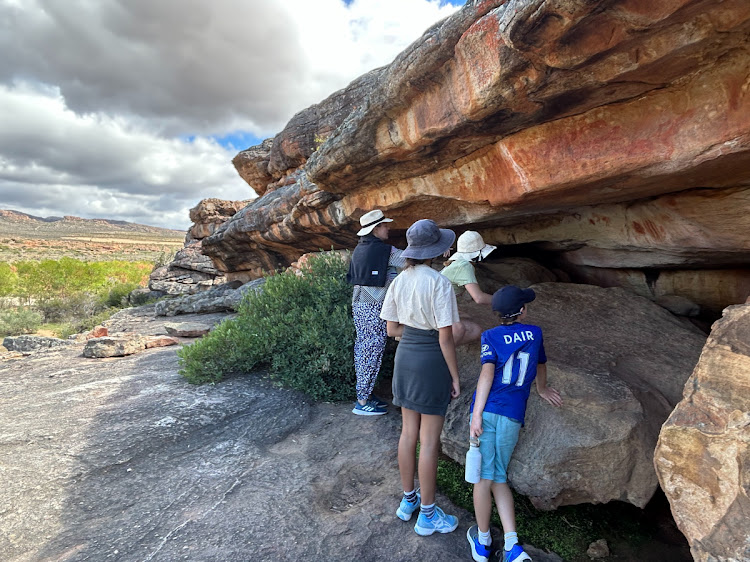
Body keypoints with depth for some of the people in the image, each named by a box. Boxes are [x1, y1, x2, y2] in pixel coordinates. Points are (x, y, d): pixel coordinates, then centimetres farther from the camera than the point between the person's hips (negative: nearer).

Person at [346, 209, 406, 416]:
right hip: (375, 307, -8)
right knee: (372, 352, 0)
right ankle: (363, 402, 8)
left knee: (362, 350, 14)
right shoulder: (386, 251, -13)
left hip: (358, 304, 8)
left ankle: (364, 394, 25)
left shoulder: (359, 249, 11)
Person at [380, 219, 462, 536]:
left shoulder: (399, 281, 1)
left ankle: (408, 501, 36)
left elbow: (392, 329, 5)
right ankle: (427, 515, 24)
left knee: (408, 433, 19)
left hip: (405, 356, 6)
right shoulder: (439, 284, -18)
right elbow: (445, 337, -17)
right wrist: (455, 378, -8)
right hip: (432, 360, -6)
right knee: (429, 441, 7)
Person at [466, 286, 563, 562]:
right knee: (499, 478, 15)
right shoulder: (535, 332, 9)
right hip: (513, 415, 2)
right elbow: (540, 364, 25)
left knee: (484, 477, 7)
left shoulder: (490, 336, 0)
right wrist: (542, 388, 44)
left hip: (487, 411, -2)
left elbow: (487, 373, -11)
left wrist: (477, 414, -13)